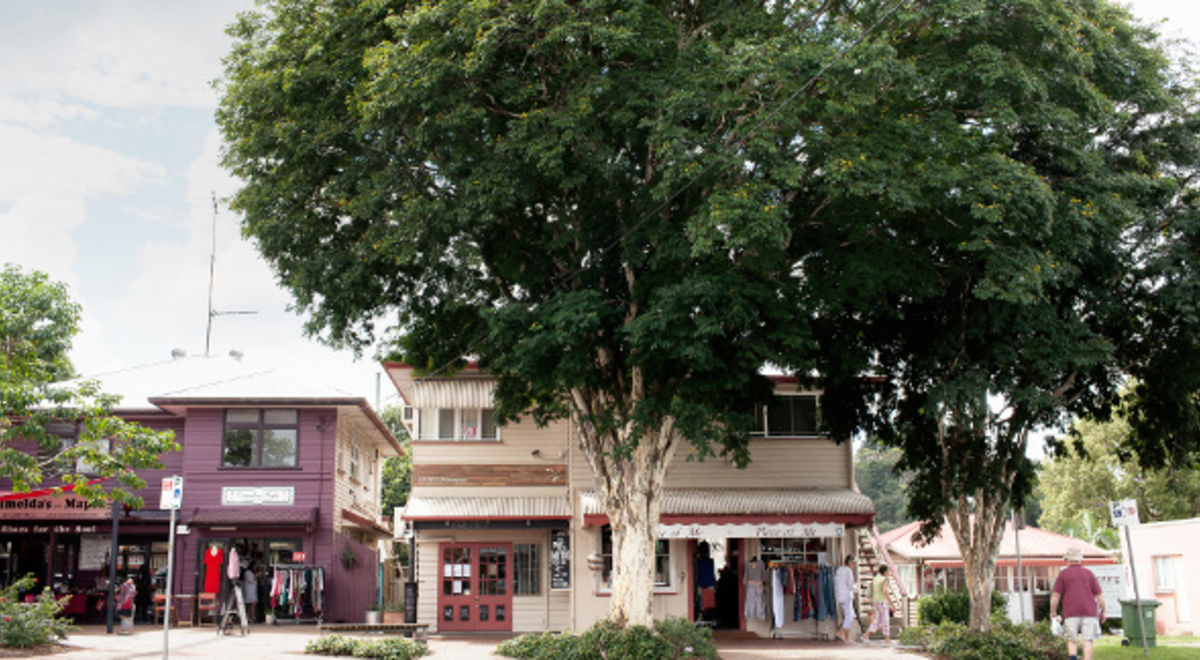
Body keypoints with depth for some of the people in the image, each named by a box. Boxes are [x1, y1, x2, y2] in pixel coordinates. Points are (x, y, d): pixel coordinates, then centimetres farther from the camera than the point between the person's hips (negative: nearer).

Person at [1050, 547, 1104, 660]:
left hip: (1071, 613, -1)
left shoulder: (1063, 574, 5)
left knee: (1072, 640, 9)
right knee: (1087, 641, 0)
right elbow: (1099, 595, 8)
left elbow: (1055, 595, 1)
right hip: (1089, 612, 1)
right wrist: (1102, 611, 18)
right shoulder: (1089, 574, 11)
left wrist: (1052, 611, 10)